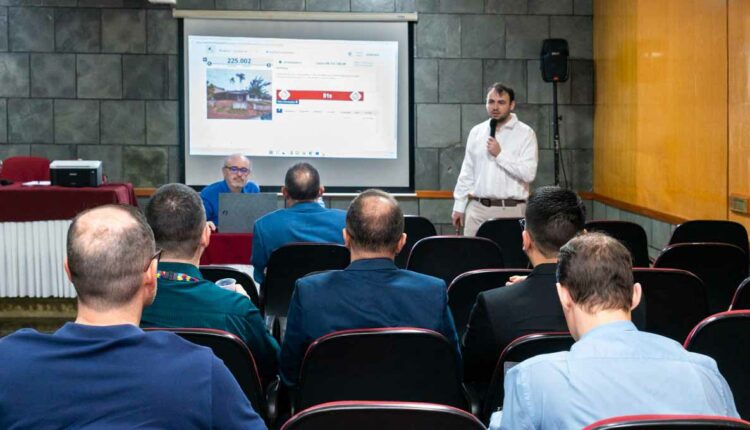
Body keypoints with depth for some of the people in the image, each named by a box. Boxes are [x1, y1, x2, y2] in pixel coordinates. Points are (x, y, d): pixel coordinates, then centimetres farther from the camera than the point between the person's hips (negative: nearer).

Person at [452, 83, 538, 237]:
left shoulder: (525, 133, -2)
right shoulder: (476, 132, 11)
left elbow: (529, 173, -12)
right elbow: (467, 173, 14)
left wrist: (500, 154, -16)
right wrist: (459, 206, 11)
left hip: (511, 210, -4)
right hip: (478, 208, 4)